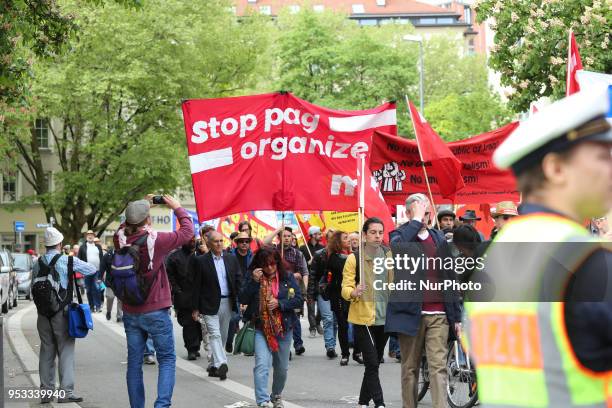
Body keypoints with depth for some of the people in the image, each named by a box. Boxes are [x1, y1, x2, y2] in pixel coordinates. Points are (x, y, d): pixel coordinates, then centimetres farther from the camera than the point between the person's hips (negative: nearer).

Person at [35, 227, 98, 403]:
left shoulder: (38, 263, 5)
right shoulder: (68, 261, -9)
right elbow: (92, 270, -1)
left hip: (43, 312, 4)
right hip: (62, 311, -4)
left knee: (46, 351, 11)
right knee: (65, 350, 0)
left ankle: (46, 391, 13)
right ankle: (66, 391, -5)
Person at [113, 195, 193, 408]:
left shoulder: (120, 240, -6)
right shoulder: (156, 240, -17)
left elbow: (125, 227, 19)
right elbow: (187, 230, -4)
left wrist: (140, 207, 17)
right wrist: (177, 207, 10)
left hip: (130, 312, 4)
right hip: (156, 311, -4)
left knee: (134, 362, 11)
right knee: (167, 359, 5)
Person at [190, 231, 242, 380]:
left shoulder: (231, 259, 7)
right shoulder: (200, 261, -4)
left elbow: (238, 281, 9)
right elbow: (196, 286, -3)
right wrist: (195, 308, -5)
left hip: (227, 303, 5)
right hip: (210, 304, -4)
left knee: (222, 336, 11)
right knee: (214, 334, -14)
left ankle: (214, 365, 23)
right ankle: (221, 364, -23)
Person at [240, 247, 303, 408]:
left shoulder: (287, 277, 0)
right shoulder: (254, 277, 1)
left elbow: (299, 300, -3)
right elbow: (243, 300, -6)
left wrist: (279, 303, -16)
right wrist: (254, 281, -17)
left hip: (283, 327, 2)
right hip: (261, 328, -2)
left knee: (282, 367, 15)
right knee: (262, 365, -19)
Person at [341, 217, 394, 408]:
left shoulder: (389, 255, 6)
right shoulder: (354, 258, -6)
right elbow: (345, 289, -8)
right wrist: (354, 292, -29)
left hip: (384, 318, 5)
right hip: (363, 318, -5)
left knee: (373, 363, 13)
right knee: (372, 364, -10)